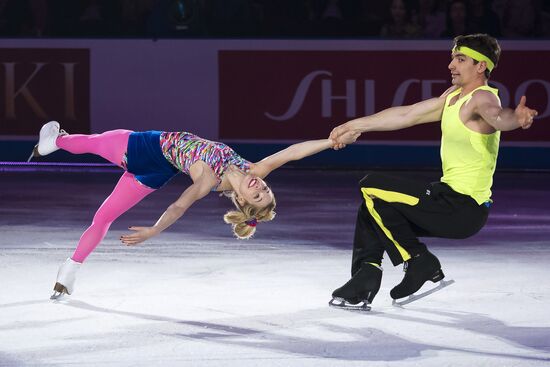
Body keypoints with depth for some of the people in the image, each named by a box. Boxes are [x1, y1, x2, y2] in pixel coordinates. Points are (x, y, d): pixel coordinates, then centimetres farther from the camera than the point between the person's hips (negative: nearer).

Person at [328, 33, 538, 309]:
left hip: (464, 209, -10)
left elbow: (497, 115, -40)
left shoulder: (482, 97, -17)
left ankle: (420, 263, -3)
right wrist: (356, 126, 23)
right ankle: (363, 284, 22)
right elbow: (406, 115, 19)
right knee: (374, 206, 21)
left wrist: (517, 118, -64)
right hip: (451, 198, 10)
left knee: (372, 188, -9)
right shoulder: (454, 95, 12)